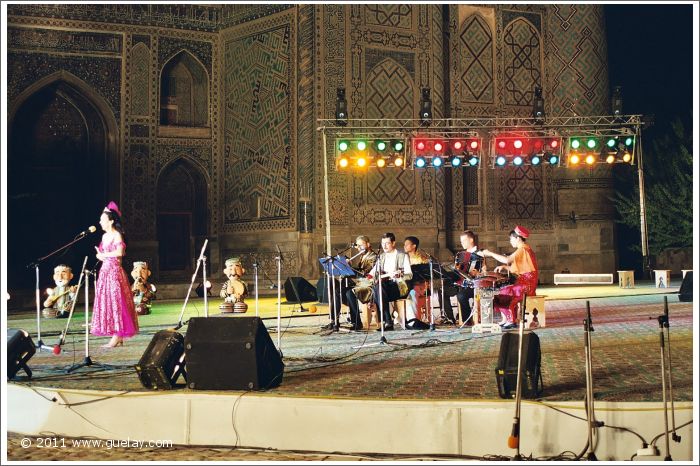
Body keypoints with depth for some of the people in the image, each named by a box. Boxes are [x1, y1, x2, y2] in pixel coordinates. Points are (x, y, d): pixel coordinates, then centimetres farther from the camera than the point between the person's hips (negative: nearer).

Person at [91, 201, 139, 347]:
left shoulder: (117, 235, -8)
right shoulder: (104, 236, 16)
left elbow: (119, 252, -23)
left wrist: (103, 255, -11)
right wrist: (100, 255, 1)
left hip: (114, 271, -8)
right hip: (105, 271, 9)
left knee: (115, 302, -8)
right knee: (106, 302, 6)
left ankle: (117, 337, -5)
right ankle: (118, 337, 9)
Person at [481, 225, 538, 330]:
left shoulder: (523, 249, -15)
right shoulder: (523, 249, 18)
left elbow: (507, 260, -29)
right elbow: (514, 268, 18)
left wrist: (490, 253, -20)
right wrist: (503, 267, 1)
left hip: (527, 284, -10)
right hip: (523, 282, 10)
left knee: (505, 294, -19)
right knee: (500, 291, 2)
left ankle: (511, 321, -12)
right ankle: (505, 319, 0)